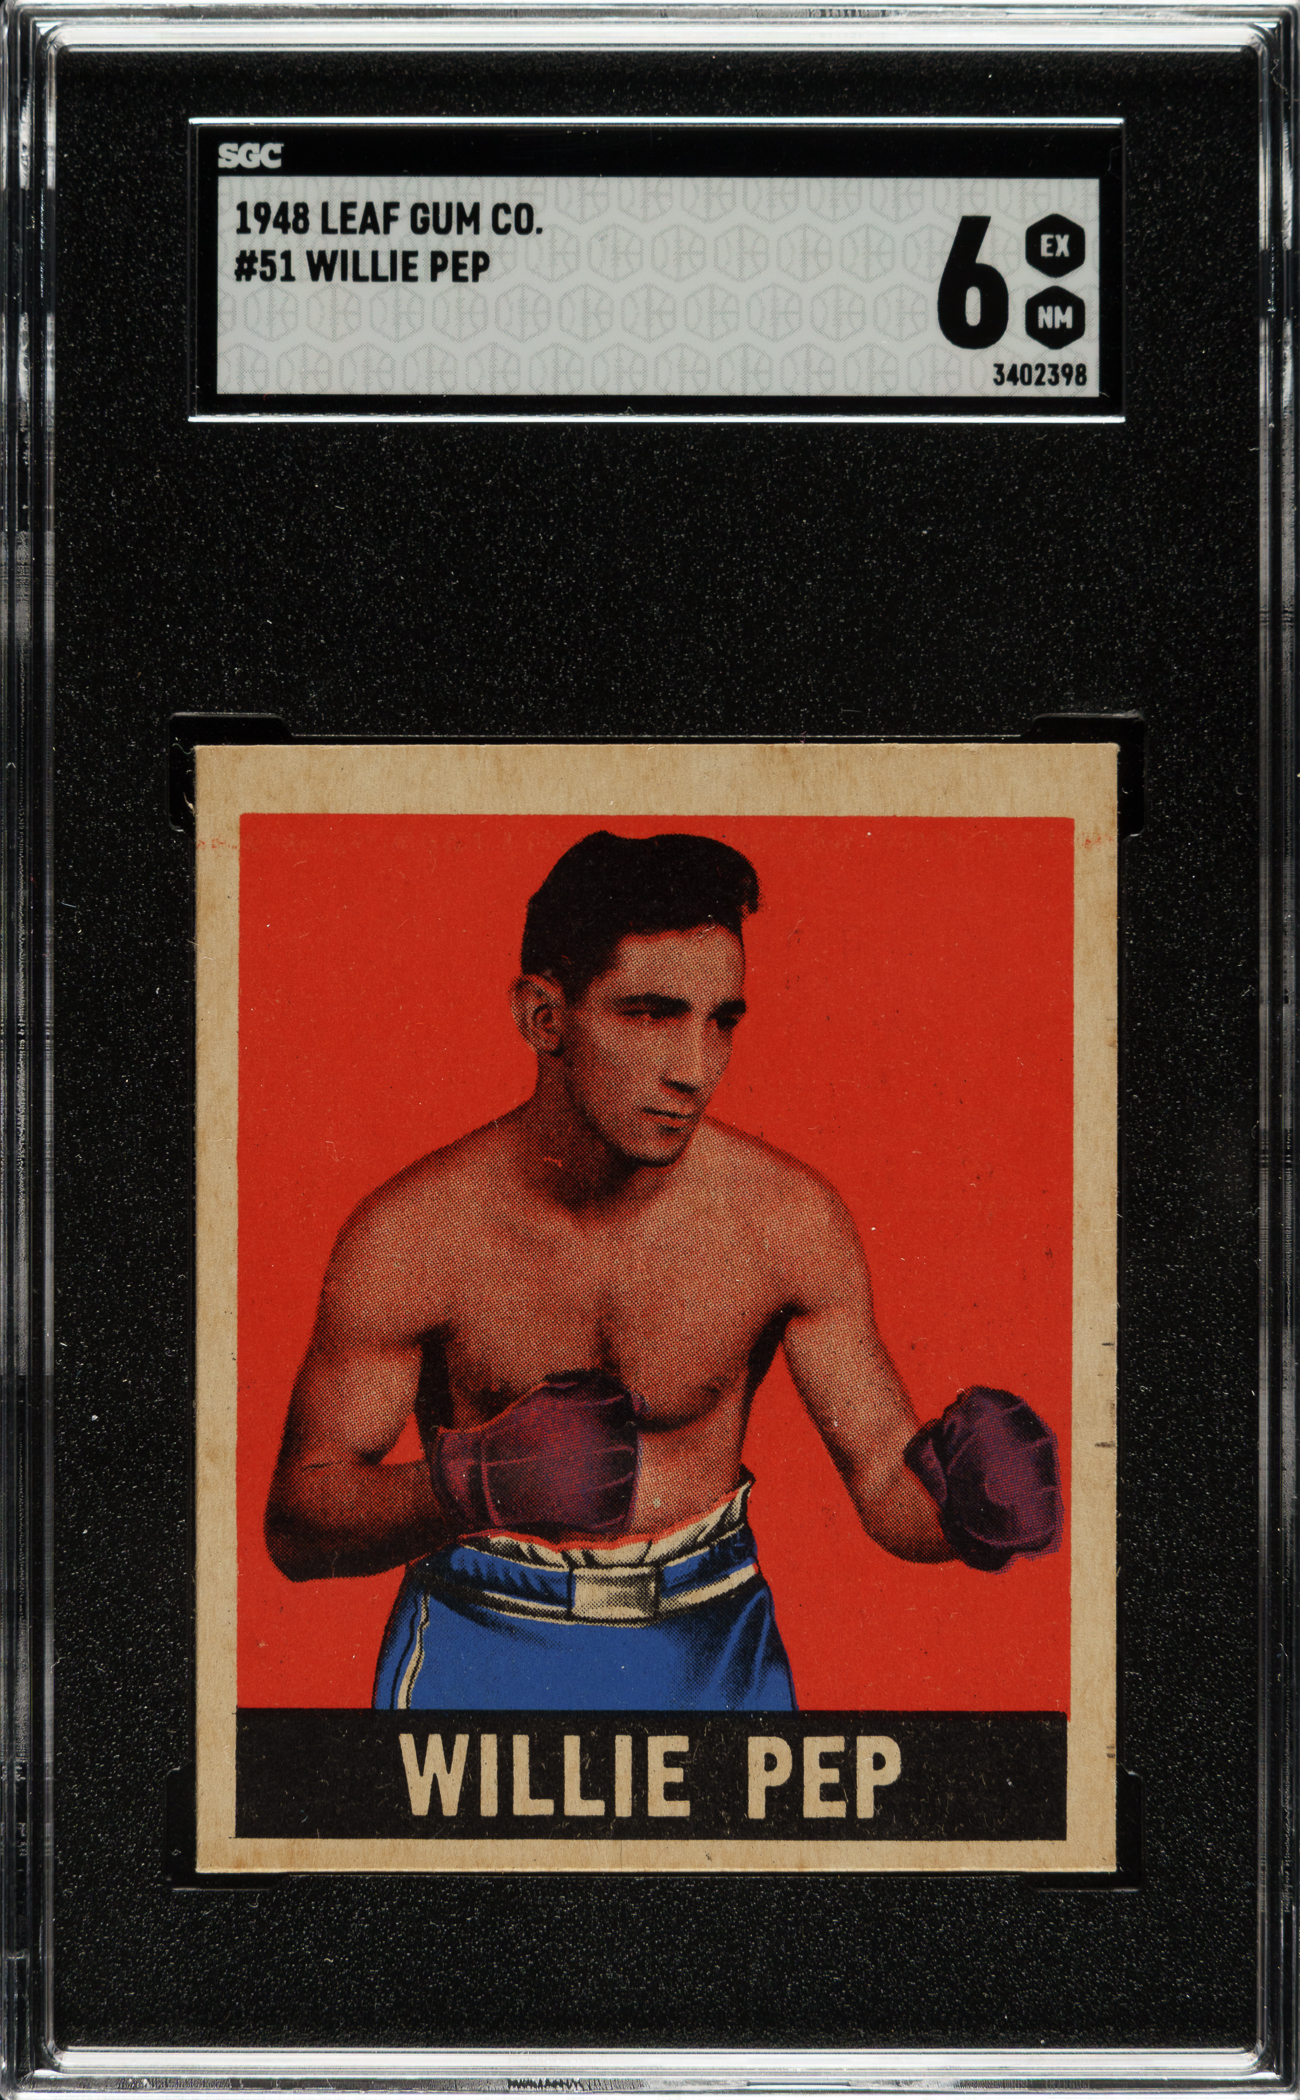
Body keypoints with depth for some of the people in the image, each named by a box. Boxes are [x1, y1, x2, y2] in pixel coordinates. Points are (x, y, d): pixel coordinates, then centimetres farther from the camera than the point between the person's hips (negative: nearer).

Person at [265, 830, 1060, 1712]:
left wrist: (960, 1507, -31)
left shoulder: (791, 1219, -13)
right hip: (484, 1643, -2)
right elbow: (295, 1527, -14)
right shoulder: (409, 1235, -18)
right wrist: (468, 1484, -33)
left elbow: (885, 1477, -6)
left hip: (710, 1643, 2)